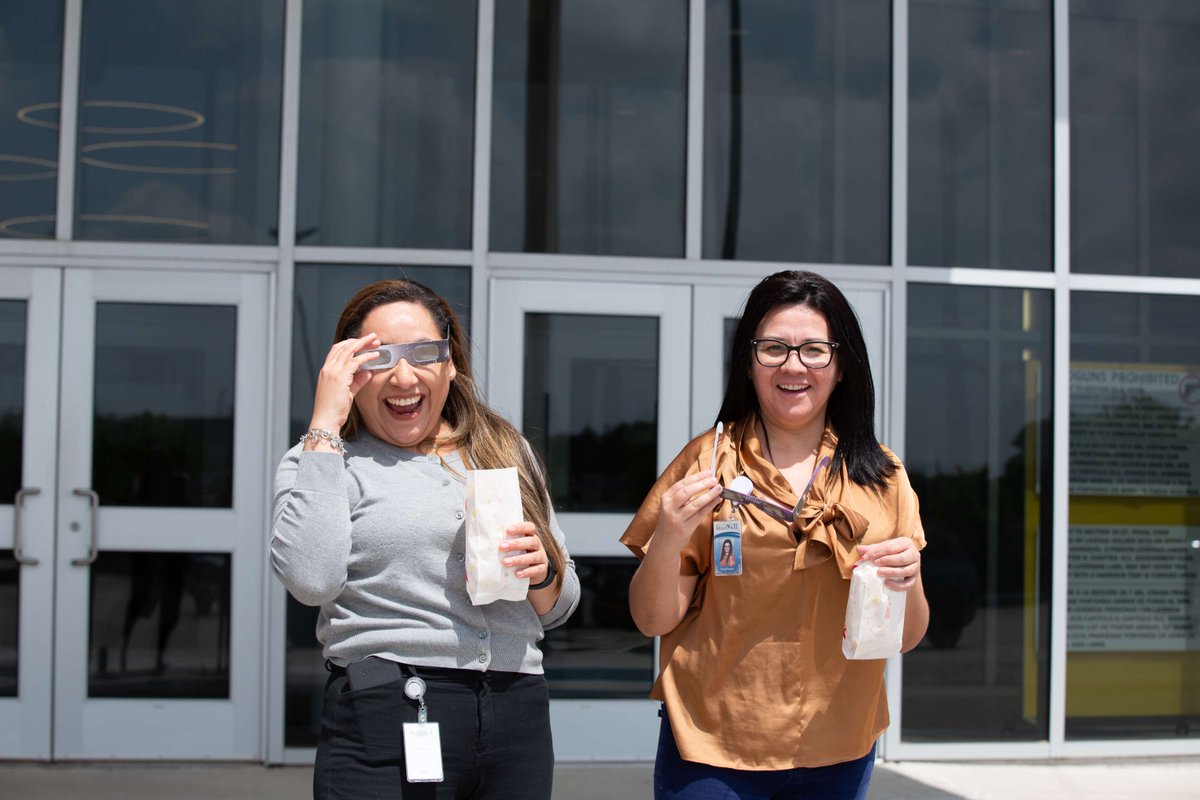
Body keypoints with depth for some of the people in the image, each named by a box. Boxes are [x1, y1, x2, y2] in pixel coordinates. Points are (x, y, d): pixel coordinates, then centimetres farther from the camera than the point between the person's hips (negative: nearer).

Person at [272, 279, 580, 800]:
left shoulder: (506, 451, 13)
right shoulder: (322, 460, 2)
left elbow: (558, 609, 17)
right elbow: (311, 579, -18)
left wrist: (542, 573, -6)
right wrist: (325, 425, -12)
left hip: (518, 718, 4)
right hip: (387, 721, -4)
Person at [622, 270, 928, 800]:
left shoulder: (881, 477, 2)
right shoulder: (706, 462, -5)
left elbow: (906, 637, 5)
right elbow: (653, 621, -3)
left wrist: (907, 582, -15)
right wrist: (669, 541, -21)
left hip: (837, 753, 3)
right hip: (713, 751, -2)